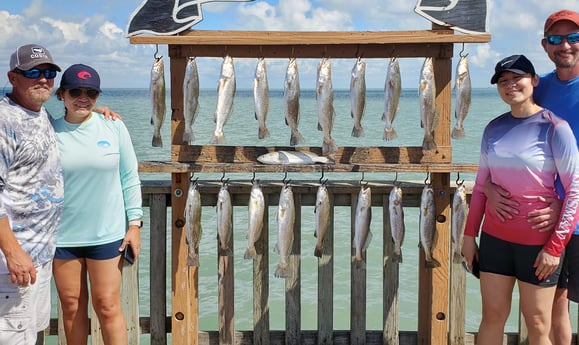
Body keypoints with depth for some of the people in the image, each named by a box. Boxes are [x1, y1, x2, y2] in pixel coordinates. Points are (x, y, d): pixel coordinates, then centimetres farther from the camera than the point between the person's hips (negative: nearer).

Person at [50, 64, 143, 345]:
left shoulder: (114, 127, -1)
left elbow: (130, 177, 2)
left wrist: (134, 223, -1)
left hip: (107, 234, -1)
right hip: (61, 234, 1)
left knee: (107, 305, 2)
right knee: (71, 305, 11)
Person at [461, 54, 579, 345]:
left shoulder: (554, 127, -11)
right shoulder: (494, 128, 5)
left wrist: (555, 245, -15)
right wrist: (470, 234, 9)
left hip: (538, 240, -4)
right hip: (495, 236, 5)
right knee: (492, 316, 11)